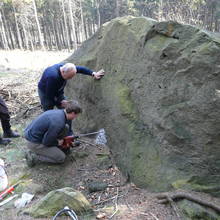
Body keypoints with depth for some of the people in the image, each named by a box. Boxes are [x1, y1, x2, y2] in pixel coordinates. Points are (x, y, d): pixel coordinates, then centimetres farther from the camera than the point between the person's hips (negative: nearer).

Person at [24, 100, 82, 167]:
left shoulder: (58, 111, -2)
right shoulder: (59, 123, -29)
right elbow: (46, 142, -22)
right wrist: (57, 143, -3)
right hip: (35, 143, -9)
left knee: (65, 127, 5)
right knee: (61, 158, -5)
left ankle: (54, 149, 14)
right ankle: (34, 157, -1)